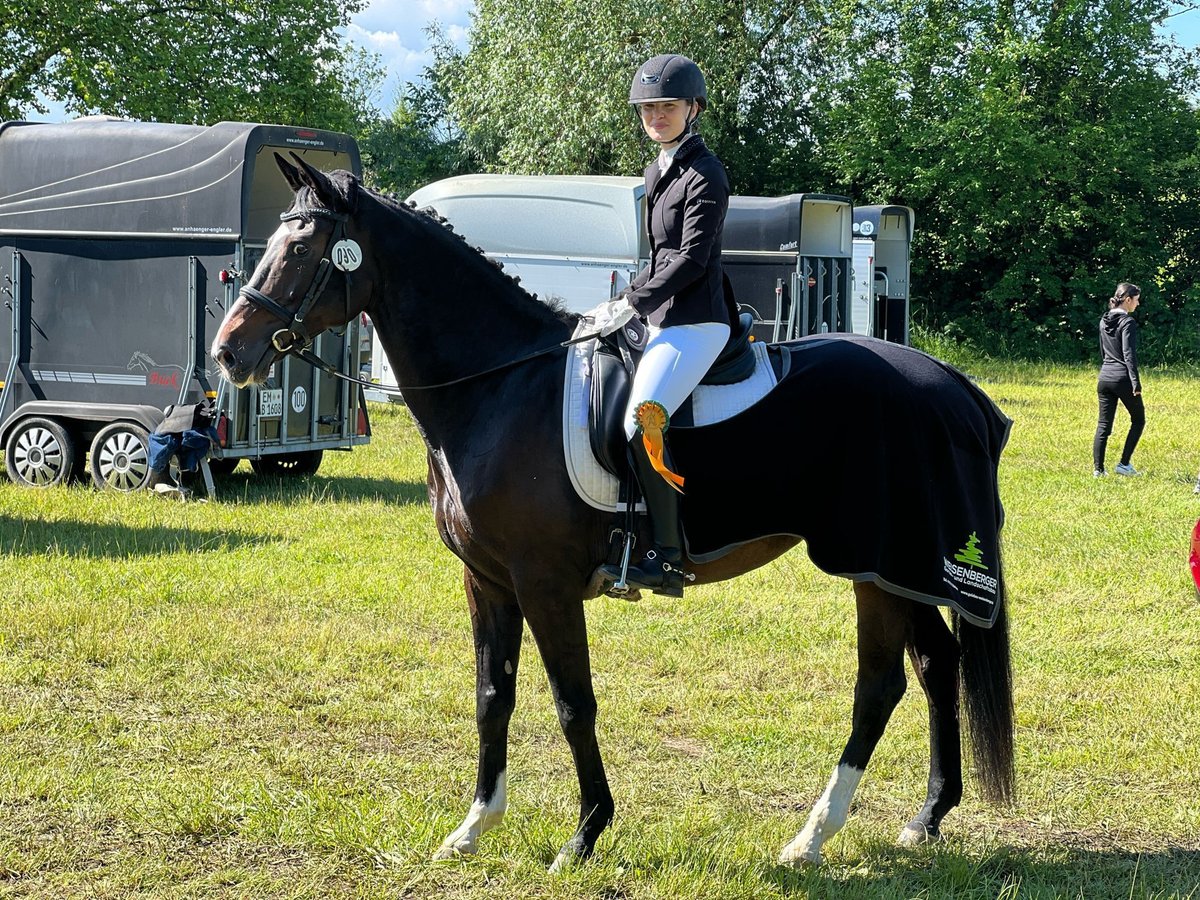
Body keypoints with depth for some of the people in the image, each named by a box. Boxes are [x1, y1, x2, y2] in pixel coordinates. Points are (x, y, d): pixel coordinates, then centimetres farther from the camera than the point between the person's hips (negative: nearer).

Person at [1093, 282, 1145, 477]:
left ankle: (1098, 468, 1)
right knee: (1138, 420, 10)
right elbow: (1129, 354, -17)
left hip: (1104, 378, 7)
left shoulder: (1104, 320, 10)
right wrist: (1136, 382, -18)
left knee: (1103, 424, 7)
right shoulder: (1127, 321, -12)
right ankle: (1124, 463, 5)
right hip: (1123, 378, -7)